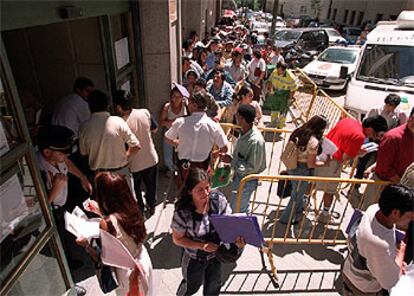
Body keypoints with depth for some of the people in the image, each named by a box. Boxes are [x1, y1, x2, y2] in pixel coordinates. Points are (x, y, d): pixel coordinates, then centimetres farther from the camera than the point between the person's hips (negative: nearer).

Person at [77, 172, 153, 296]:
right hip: (143, 262, 4)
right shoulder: (131, 208, -14)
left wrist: (86, 245, -6)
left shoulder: (106, 223, -32)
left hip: (128, 272, -4)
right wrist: (100, 211, 11)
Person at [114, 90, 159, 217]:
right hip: (151, 159, 4)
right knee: (151, 185, 26)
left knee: (135, 190, 22)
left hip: (134, 164, -3)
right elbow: (154, 129, 1)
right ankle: (151, 206, 46)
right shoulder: (145, 112, -16)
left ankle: (139, 210, 40)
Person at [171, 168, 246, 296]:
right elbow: (177, 239, -18)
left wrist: (237, 237, -31)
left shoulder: (219, 199, -25)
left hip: (216, 254, 2)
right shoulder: (183, 212, -32)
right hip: (194, 259, -2)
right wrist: (202, 245, -27)